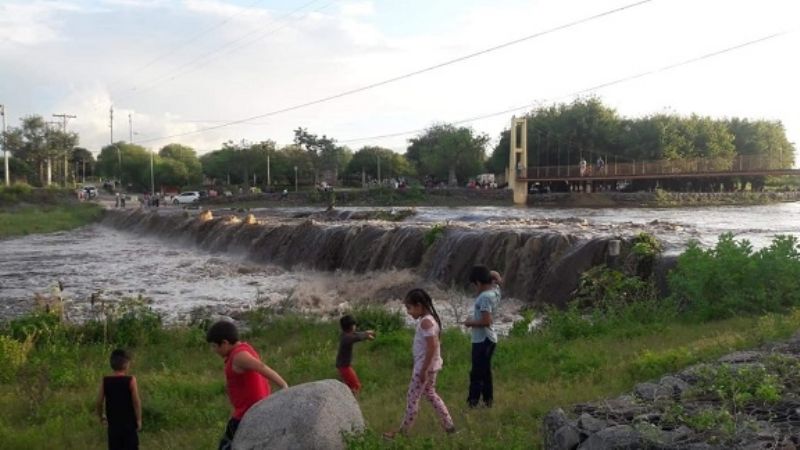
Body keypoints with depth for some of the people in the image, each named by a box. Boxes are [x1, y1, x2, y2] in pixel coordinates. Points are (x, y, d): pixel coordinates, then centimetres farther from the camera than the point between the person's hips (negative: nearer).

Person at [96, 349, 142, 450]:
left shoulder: (105, 381, -5)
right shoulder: (130, 380, -14)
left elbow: (99, 402, 1)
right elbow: (136, 402, -12)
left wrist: (101, 416, 18)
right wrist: (139, 420, -1)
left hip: (113, 423, 3)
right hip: (129, 422, -3)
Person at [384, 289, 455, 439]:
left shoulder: (425, 322, -24)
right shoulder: (429, 318, 6)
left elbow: (432, 347, -28)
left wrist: (423, 370, -23)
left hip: (425, 366, -10)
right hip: (431, 365, 10)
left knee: (412, 398, 3)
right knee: (430, 394, 23)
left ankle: (403, 431, 16)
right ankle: (448, 425, 27)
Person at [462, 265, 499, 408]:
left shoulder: (485, 297, -21)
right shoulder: (492, 292, 8)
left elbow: (486, 321, -26)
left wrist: (471, 323, -13)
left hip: (482, 340, -10)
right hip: (488, 339, 10)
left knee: (477, 373, -4)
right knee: (485, 371, 16)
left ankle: (472, 402, 0)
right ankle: (487, 399, 23)